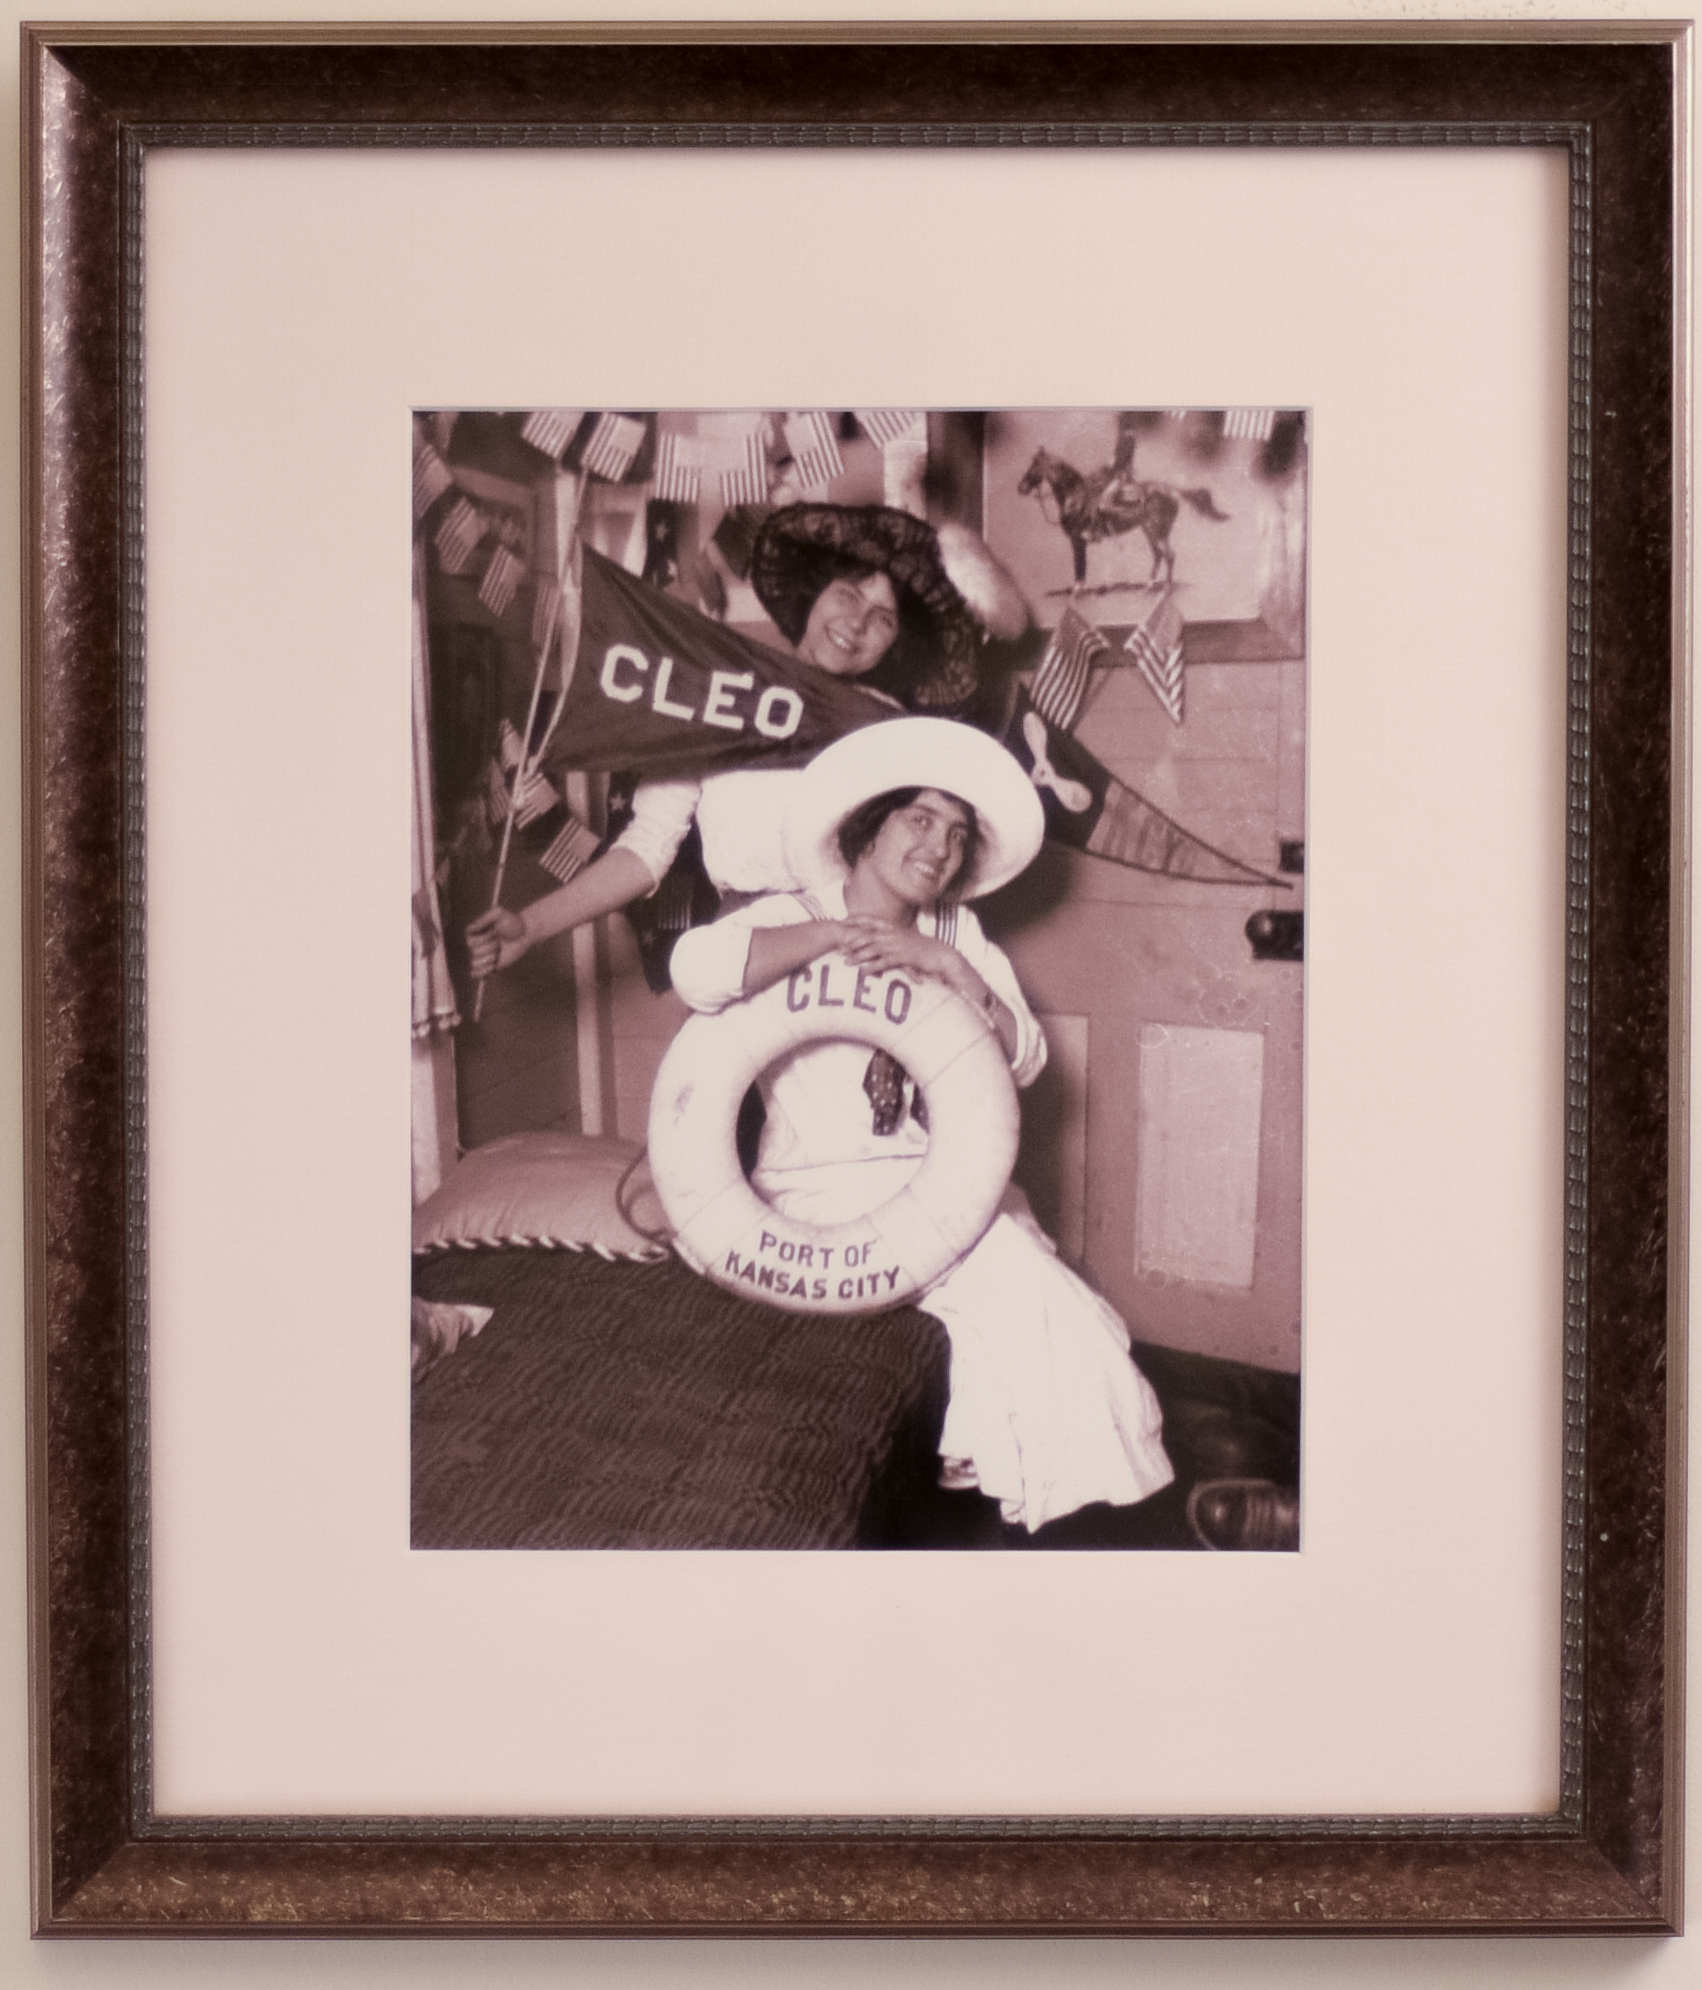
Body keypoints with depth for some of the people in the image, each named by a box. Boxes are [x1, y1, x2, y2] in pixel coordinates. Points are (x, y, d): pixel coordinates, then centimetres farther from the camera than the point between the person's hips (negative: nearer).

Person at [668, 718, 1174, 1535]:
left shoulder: (961, 937, 16)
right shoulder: (795, 917, 1)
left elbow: (1023, 1059, 2)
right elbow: (697, 968, -22)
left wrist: (944, 965, -11)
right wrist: (832, 932, -19)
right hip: (819, 1187, -5)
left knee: (1045, 1312, -18)